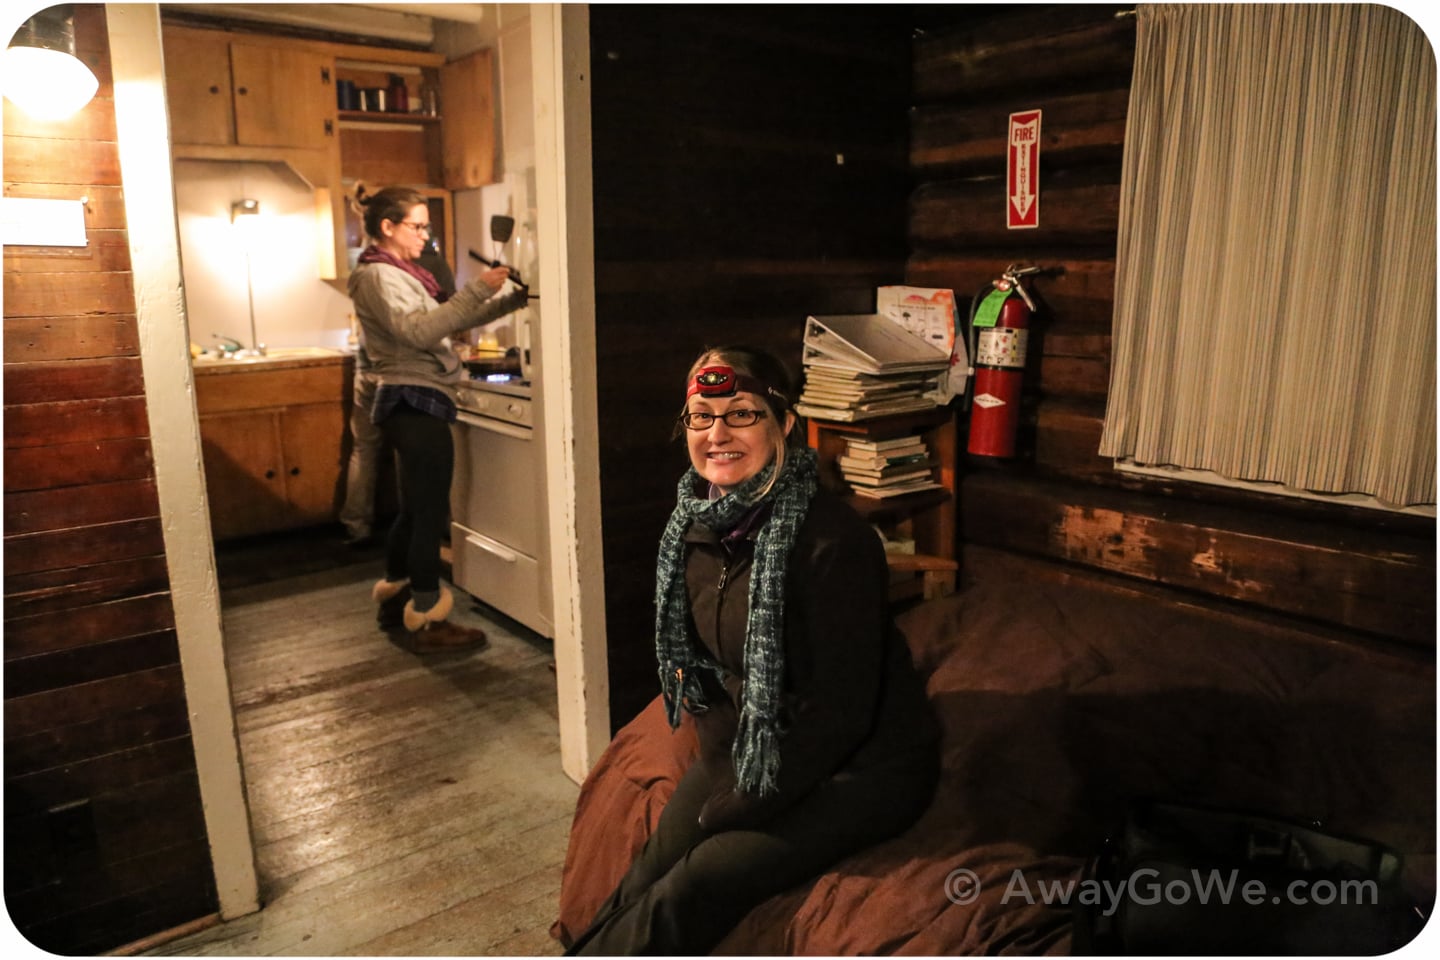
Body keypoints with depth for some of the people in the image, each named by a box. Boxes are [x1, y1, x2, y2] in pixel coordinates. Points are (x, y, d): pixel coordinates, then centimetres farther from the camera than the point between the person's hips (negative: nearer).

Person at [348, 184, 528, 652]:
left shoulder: (402, 274, 19)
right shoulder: (378, 275, -9)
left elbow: (453, 319, 15)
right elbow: (418, 332, -23)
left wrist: (510, 298, 3)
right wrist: (477, 290, -24)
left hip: (414, 404, 10)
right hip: (416, 402, -10)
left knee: (415, 509, 17)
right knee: (431, 511, -8)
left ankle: (395, 600, 28)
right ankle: (426, 622, -2)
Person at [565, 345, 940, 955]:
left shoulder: (832, 539, -25)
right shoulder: (694, 527, -2)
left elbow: (842, 711, -21)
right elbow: (696, 666, 9)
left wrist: (741, 806, -14)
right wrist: (723, 771, -3)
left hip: (863, 764, -6)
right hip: (751, 744, 6)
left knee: (703, 882, -19)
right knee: (652, 866, -10)